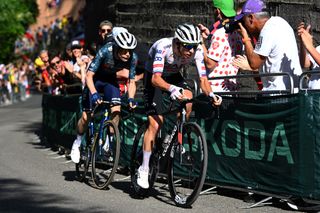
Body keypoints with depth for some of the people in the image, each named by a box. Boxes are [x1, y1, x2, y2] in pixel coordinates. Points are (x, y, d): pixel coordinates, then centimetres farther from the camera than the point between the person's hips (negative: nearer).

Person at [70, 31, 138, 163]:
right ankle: (78, 142, 18)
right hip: (95, 80, -3)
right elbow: (89, 75, -31)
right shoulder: (105, 51, -35)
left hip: (111, 81, 3)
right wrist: (94, 94, -44)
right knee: (86, 116, -6)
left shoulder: (133, 58, -25)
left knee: (116, 111, -19)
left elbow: (131, 82, -14)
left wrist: (131, 99, -30)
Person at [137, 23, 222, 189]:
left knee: (187, 98, -29)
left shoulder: (197, 50, -24)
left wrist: (210, 94, -45)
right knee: (155, 123, -13)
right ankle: (144, 170, -4)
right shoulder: (164, 47, -36)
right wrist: (171, 88, -62)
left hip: (173, 76, 4)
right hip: (153, 78, -4)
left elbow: (203, 78, -24)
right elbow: (156, 78, -43)